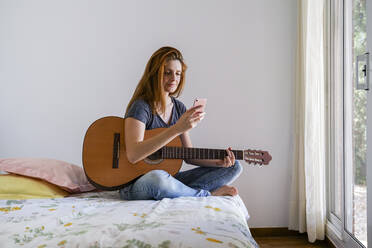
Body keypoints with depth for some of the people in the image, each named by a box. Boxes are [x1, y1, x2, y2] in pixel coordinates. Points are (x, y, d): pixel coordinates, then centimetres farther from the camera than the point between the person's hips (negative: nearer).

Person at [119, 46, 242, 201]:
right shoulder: (141, 106, -13)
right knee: (157, 178, -43)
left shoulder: (179, 108, 8)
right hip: (135, 184, -6)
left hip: (170, 178, 7)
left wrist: (219, 162, -9)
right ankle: (208, 194, -15)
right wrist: (177, 129, -33)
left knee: (234, 167, 0)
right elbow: (133, 155, -29)